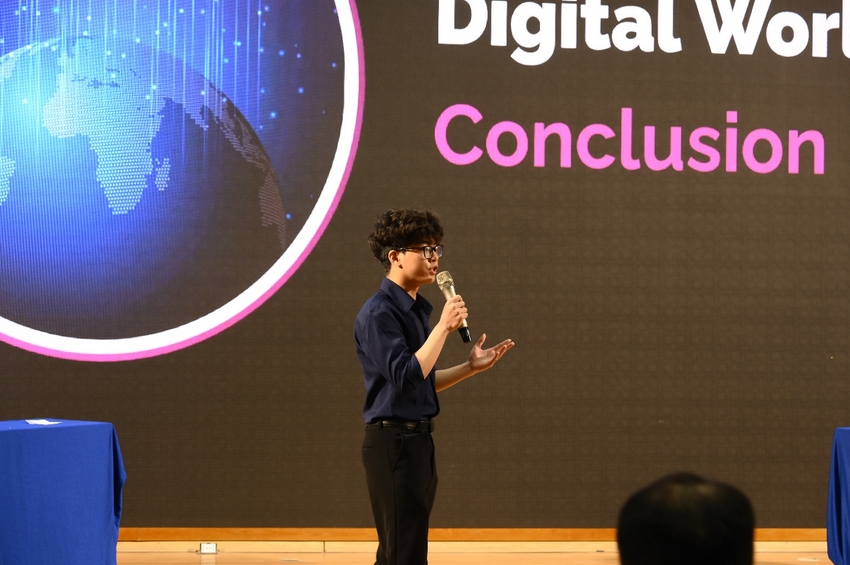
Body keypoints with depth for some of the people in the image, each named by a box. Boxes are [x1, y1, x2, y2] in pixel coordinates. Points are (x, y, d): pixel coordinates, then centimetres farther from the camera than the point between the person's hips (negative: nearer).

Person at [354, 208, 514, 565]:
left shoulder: (417, 309, 13)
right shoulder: (379, 313, -15)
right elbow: (405, 377, -24)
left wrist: (470, 367, 11)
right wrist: (444, 327, -22)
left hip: (418, 441, 9)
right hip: (393, 443, -9)